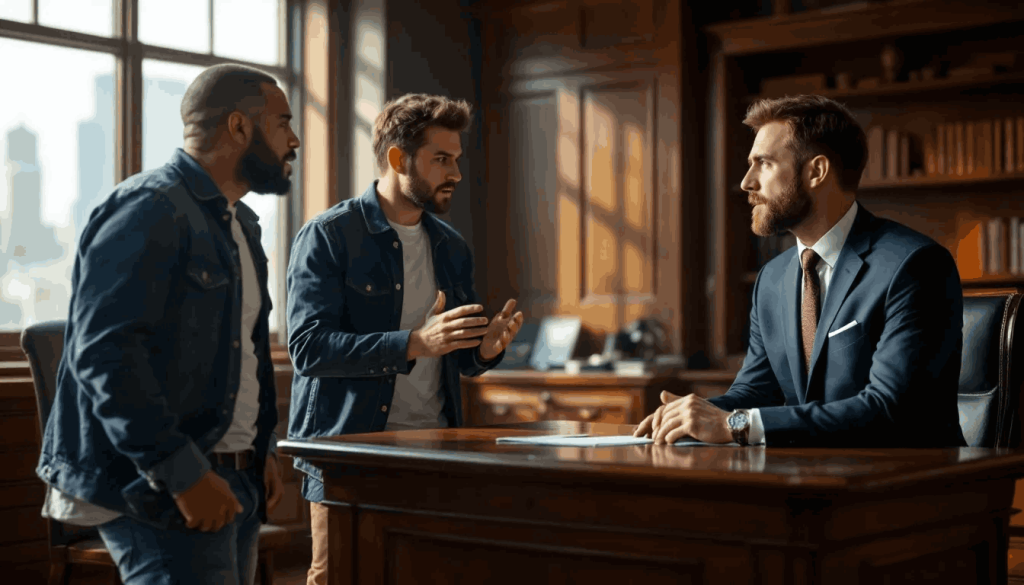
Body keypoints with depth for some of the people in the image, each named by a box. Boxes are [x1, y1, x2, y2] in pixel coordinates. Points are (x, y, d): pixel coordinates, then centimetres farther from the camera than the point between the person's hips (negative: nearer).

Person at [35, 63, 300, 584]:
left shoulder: (241, 224, 19)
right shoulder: (147, 210, -12)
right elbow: (103, 354, -20)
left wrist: (263, 448, 15)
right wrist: (183, 472, -21)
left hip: (235, 482, 9)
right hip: (159, 491, -9)